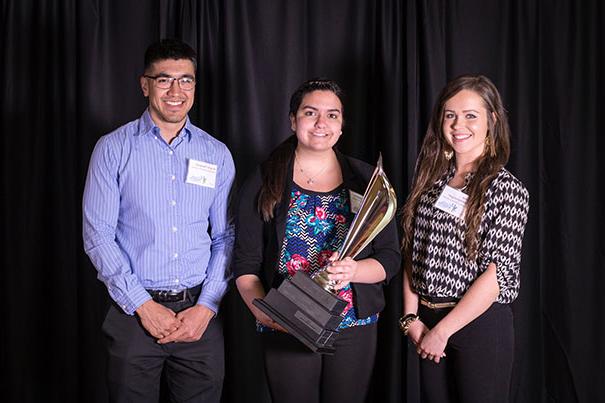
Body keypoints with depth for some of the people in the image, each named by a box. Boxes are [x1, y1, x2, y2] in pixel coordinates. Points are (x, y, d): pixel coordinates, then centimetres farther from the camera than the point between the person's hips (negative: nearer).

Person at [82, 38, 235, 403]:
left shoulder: (217, 154, 6)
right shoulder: (113, 149, -1)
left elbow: (226, 237, 7)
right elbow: (98, 236, -5)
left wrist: (206, 307, -5)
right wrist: (143, 305, -11)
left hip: (199, 315, 2)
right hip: (134, 313, -2)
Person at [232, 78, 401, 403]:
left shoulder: (365, 180, 5)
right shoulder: (264, 181, 2)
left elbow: (391, 257, 4)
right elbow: (245, 265, 0)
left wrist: (353, 271, -16)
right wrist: (263, 311, -17)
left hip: (355, 327, 2)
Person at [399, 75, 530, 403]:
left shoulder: (507, 189, -9)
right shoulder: (430, 177, 7)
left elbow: (497, 274, -15)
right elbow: (412, 253, 8)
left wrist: (442, 330, -15)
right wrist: (411, 317, -2)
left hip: (481, 323, -5)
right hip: (427, 322, 5)